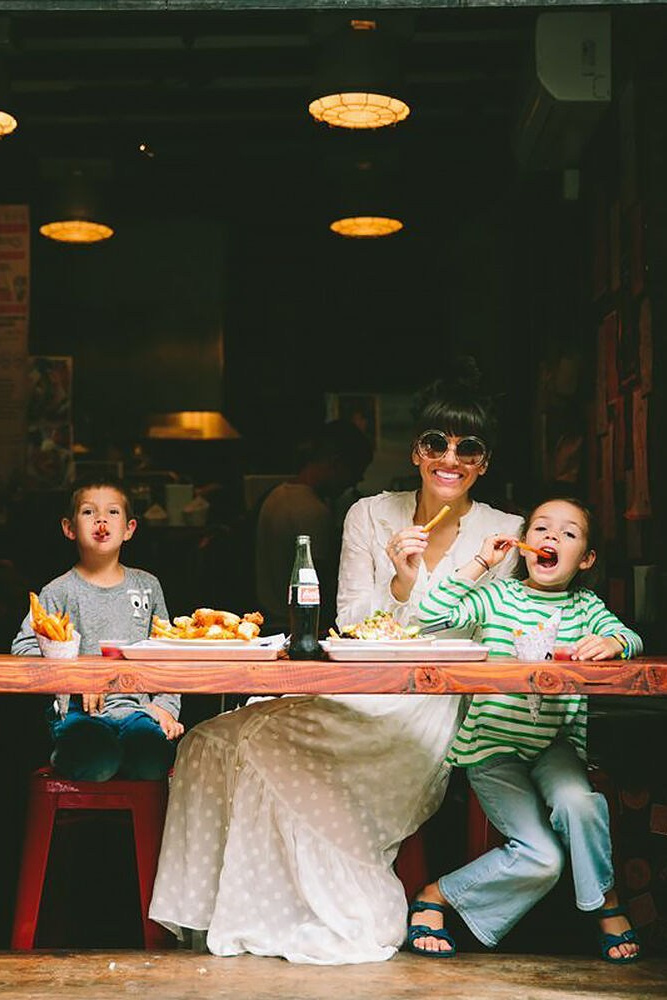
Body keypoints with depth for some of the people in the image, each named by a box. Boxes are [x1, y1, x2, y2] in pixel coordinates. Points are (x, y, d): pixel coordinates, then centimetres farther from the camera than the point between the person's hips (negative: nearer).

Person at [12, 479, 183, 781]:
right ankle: (64, 756, 3)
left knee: (153, 762, -30)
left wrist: (165, 705, 4)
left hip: (135, 707, 1)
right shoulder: (60, 591, 3)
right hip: (79, 710, -1)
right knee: (98, 764, -31)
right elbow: (23, 648, -3)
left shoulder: (147, 586, 14)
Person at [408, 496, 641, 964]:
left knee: (577, 801, -31)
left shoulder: (586, 606, 10)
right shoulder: (498, 596, 2)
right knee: (542, 858, -18)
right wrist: (480, 563, -11)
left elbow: (632, 637, -6)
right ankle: (435, 896, 4)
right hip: (493, 744, -3)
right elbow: (432, 612, -12)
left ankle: (606, 902, -5)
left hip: (555, 743, 3)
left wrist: (612, 642, -30)